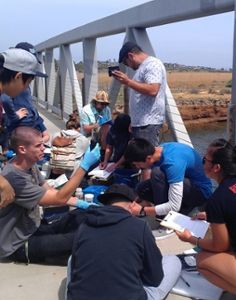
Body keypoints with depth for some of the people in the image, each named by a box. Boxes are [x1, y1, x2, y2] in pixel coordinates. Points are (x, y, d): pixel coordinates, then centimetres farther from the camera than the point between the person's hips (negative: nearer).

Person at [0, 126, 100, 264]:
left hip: (35, 229, 9)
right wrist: (85, 165, -30)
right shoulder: (14, 178, -31)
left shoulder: (30, 165, -3)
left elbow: (50, 192, 9)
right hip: (20, 245, -9)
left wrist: (80, 203, -4)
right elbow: (59, 198, -28)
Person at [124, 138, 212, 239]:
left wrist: (142, 211, -26)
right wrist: (136, 201, -3)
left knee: (157, 173, -30)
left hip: (201, 191, -8)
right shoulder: (158, 151, -8)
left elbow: (174, 206, -33)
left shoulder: (173, 163, -33)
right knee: (142, 188, -7)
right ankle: (186, 205, 1)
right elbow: (153, 182, 8)